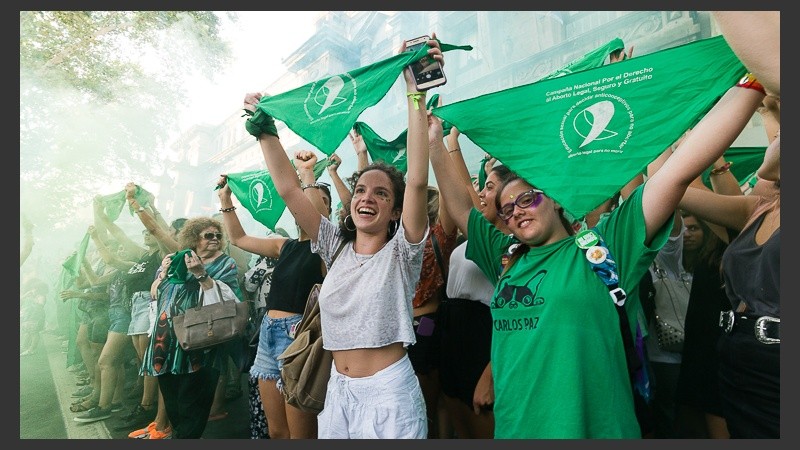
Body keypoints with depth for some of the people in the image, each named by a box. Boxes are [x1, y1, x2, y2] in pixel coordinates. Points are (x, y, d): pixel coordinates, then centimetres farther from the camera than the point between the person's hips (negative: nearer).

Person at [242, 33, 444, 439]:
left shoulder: (401, 251, -9)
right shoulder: (336, 247, 3)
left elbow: (417, 181, -23)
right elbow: (288, 189, 1)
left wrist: (415, 94, -28)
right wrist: (265, 129, -2)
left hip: (389, 394, -5)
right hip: (338, 390, 5)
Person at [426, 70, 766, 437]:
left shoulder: (601, 247, -6)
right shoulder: (506, 258, 8)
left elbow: (681, 168, -12)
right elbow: (460, 205, 13)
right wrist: (435, 142, 12)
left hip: (594, 429, -4)